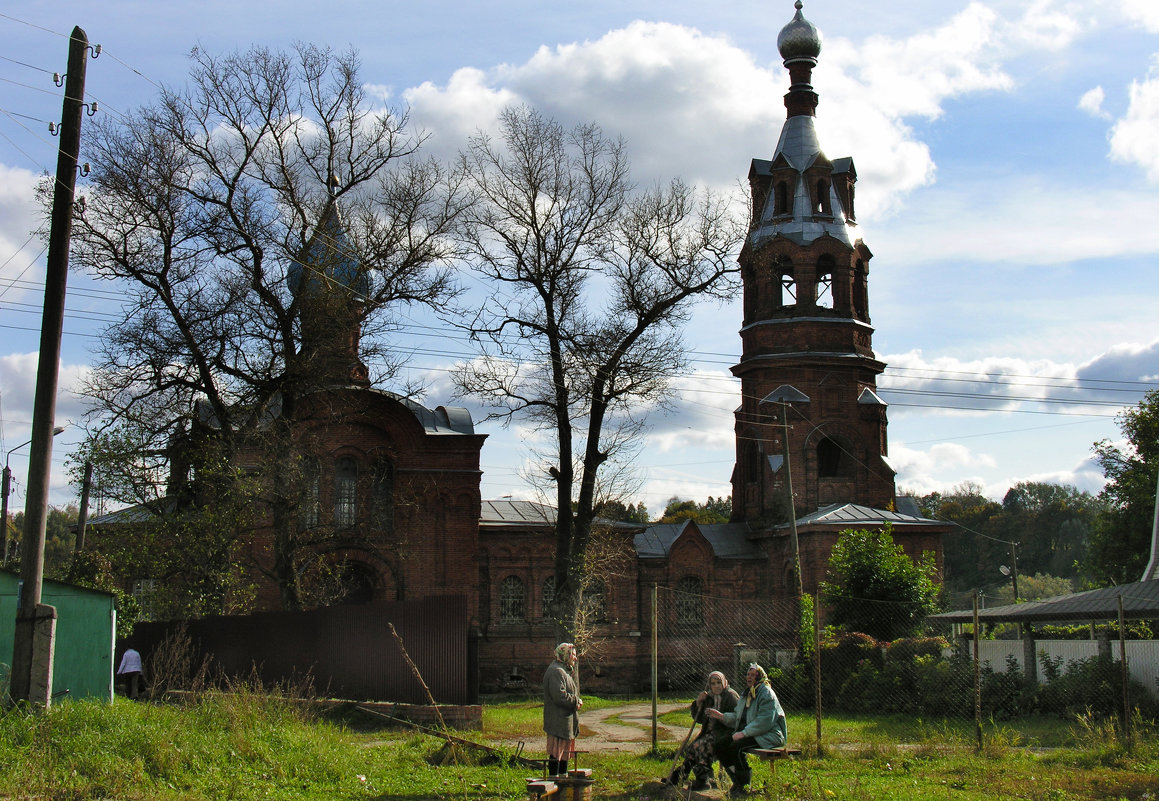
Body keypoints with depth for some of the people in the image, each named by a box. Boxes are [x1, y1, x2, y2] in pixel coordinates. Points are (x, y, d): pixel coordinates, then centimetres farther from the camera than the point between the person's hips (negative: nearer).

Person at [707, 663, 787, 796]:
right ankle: (737, 782, 3)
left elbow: (765, 721, -21)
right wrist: (722, 716, 1)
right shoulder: (747, 694, 19)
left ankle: (745, 786, -13)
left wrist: (743, 733, -25)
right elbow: (737, 717, 19)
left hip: (768, 735, -9)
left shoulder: (766, 693, -10)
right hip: (749, 733, 9)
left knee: (736, 747, -29)